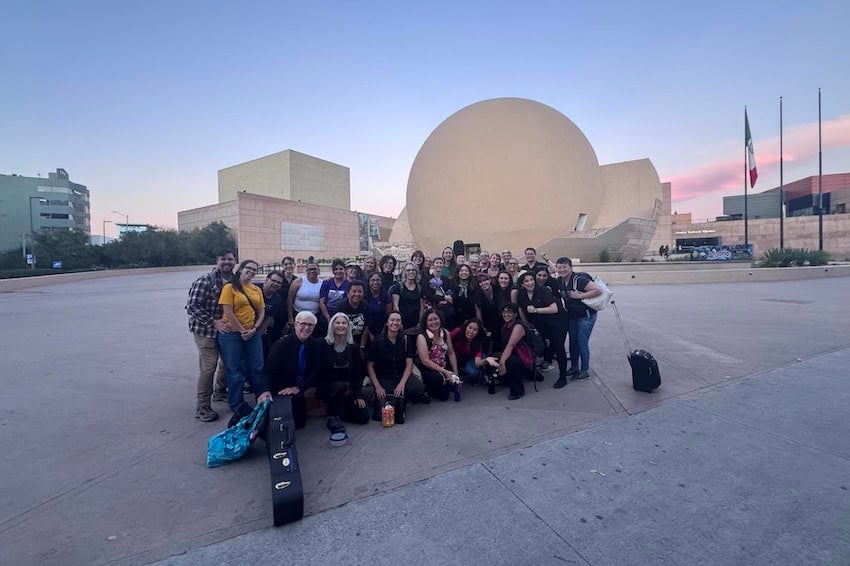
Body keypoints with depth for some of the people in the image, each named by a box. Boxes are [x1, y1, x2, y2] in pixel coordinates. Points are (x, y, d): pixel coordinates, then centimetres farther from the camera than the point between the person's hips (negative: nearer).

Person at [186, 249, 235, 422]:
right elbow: (193, 306, -18)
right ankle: (202, 408, 10)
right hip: (206, 330, -7)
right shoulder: (205, 280, -17)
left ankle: (222, 392, 41)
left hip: (225, 328, 7)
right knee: (208, 367, -4)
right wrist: (214, 322, -21)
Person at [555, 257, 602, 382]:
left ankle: (585, 371, 12)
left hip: (586, 315, -8)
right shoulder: (560, 281, -2)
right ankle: (574, 368, 29)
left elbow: (598, 290, -29)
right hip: (572, 315, 8)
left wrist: (580, 295, -29)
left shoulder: (578, 279, -25)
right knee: (573, 342, 14)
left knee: (582, 343, -2)